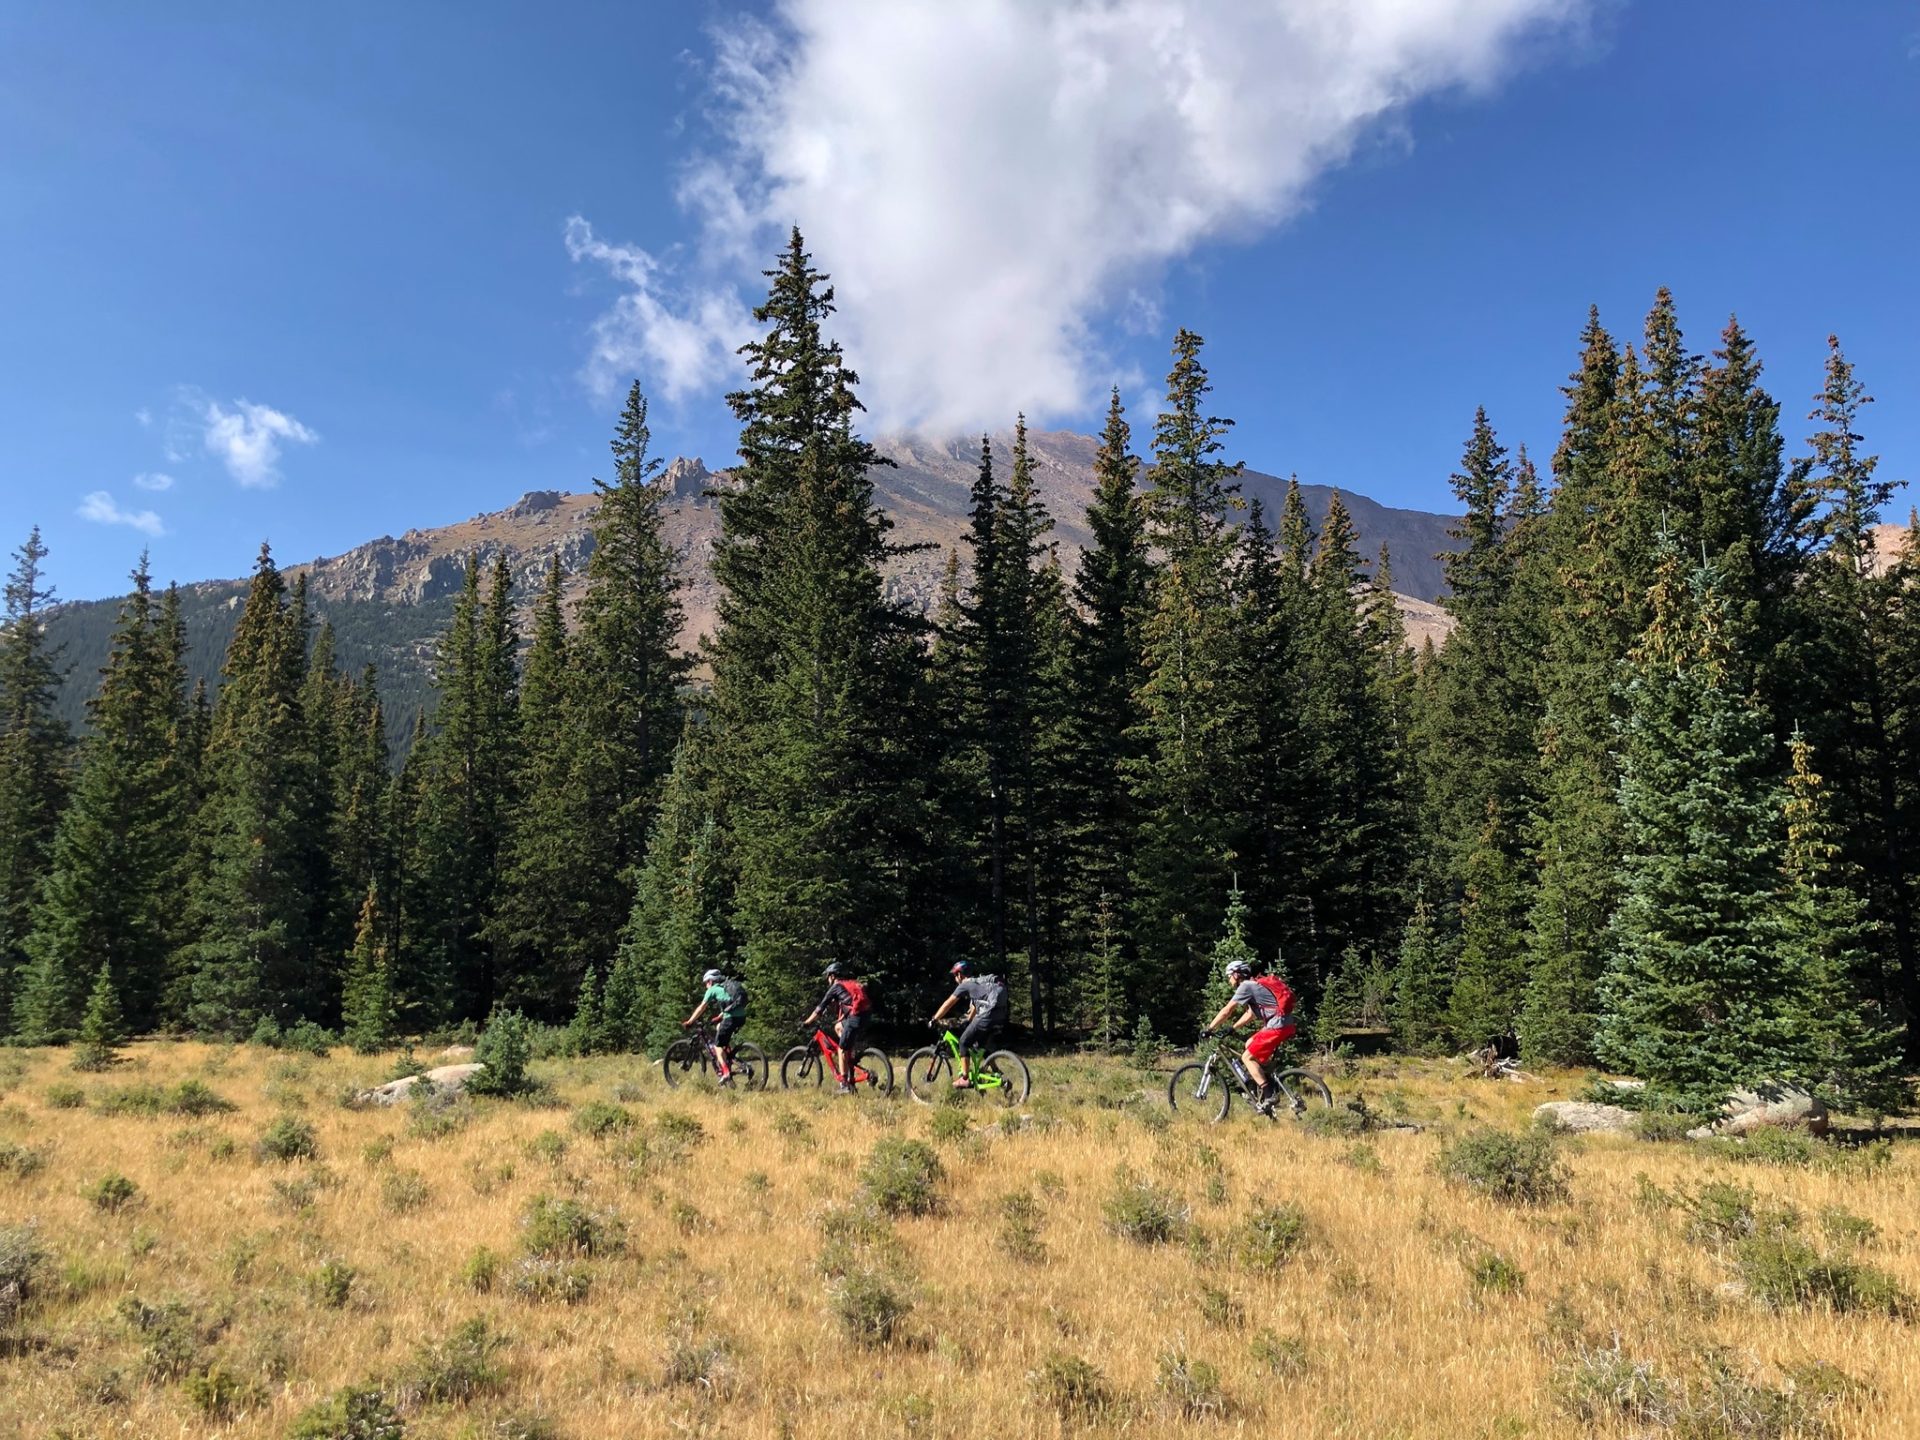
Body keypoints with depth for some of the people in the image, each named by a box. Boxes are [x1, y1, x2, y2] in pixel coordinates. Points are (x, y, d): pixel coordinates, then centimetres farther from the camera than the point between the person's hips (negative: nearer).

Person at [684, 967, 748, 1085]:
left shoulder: (713, 989, 7)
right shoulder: (727, 986, 28)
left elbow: (701, 1008, 6)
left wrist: (689, 1022, 12)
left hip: (732, 1017, -7)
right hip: (742, 1016, 8)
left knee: (718, 1045, 4)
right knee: (719, 1028, 31)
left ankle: (726, 1073, -10)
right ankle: (730, 1059, 23)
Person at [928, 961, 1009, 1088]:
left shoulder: (965, 985, 5)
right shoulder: (977, 983, 28)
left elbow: (947, 1005, 7)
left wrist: (934, 1020, 15)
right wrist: (968, 1020, 52)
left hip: (988, 1015, -8)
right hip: (1001, 1016, 8)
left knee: (964, 1042, 4)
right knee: (980, 1046, 22)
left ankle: (964, 1078, 1)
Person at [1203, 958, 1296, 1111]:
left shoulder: (1246, 986, -7)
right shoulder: (1255, 985, 21)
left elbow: (1226, 1011, -8)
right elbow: (1250, 1014, 26)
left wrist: (1209, 1029, -1)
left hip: (1277, 1027, -9)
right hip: (1285, 1025, 9)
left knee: (1248, 1057, -2)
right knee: (1250, 1044, 21)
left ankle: (1268, 1096, -6)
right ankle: (1269, 1080, 19)